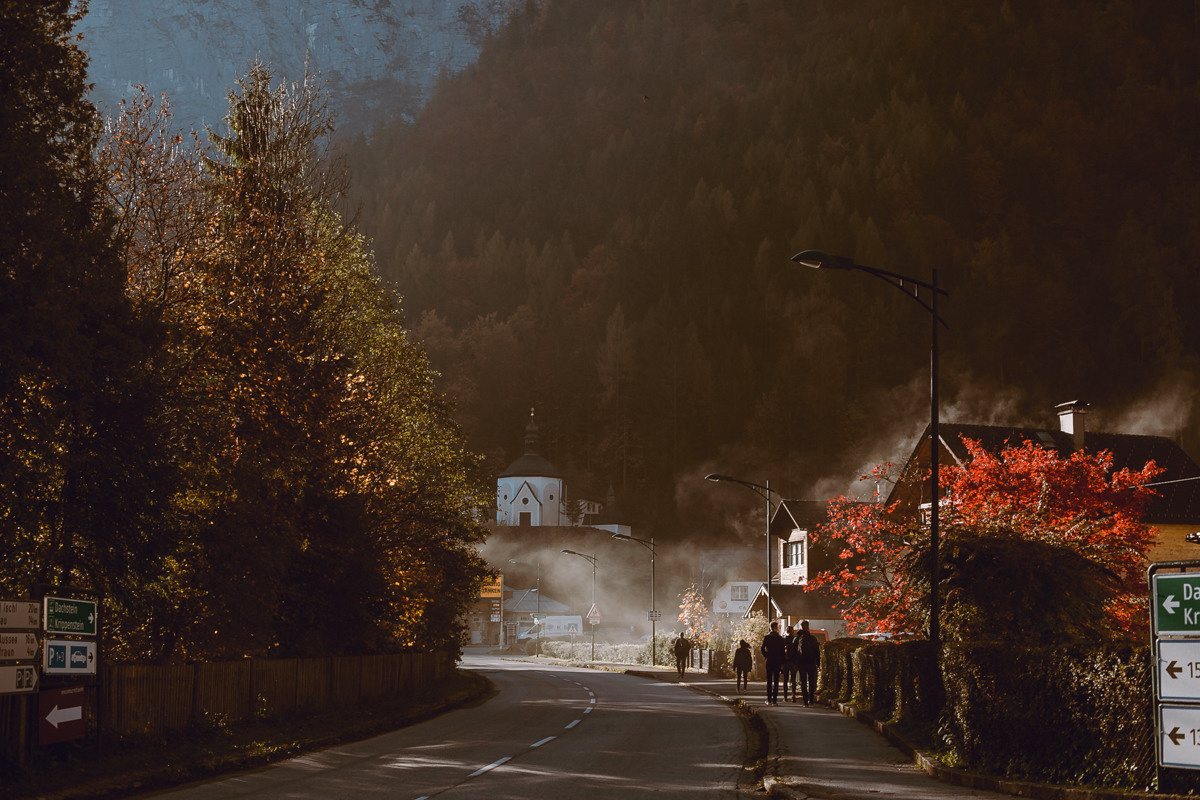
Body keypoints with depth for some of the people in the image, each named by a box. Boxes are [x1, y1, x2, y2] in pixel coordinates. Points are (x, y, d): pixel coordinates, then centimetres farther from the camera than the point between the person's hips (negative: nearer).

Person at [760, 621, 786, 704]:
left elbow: (762, 648, -7)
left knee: (769, 681, 9)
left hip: (769, 661, 1)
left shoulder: (766, 637, 0)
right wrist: (782, 662, 2)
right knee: (776, 681, 0)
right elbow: (783, 651, -3)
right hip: (777, 661, -1)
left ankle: (769, 699, 8)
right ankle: (774, 699, -6)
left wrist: (765, 656, 10)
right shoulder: (780, 638, -3)